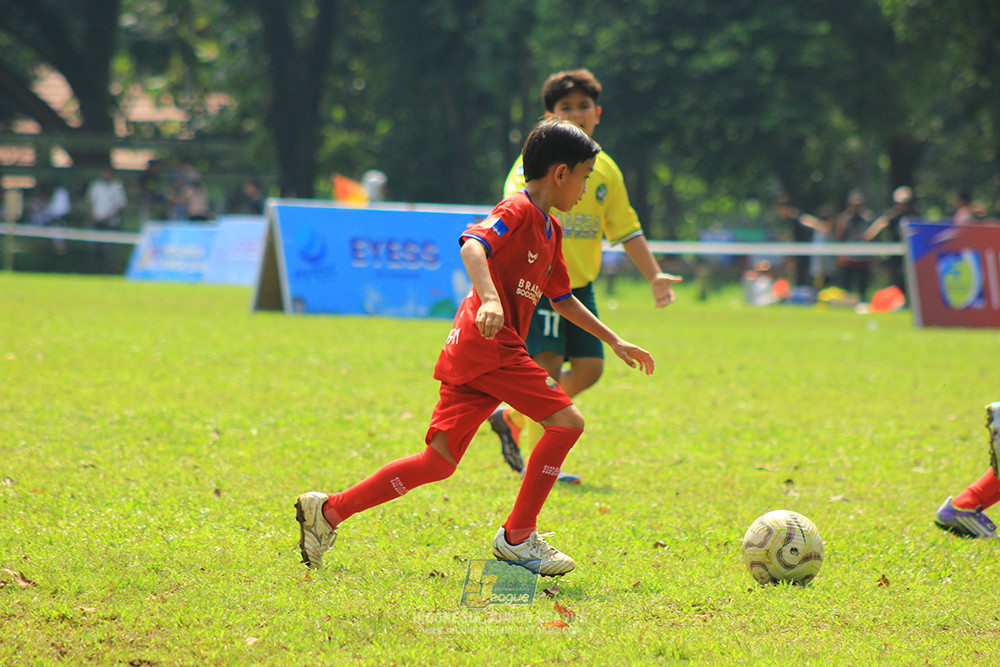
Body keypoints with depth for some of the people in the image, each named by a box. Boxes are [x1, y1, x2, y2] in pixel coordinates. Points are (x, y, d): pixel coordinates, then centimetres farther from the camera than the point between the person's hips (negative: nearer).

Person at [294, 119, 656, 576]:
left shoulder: (549, 230, 23)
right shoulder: (517, 211, -7)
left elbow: (563, 299, 34)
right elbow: (472, 245, -26)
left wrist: (614, 341, 32)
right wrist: (489, 299, -42)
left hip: (467, 353, 10)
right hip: (490, 345, -10)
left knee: (438, 462, 8)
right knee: (565, 420, -12)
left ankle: (329, 510, 9)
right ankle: (517, 537, -7)